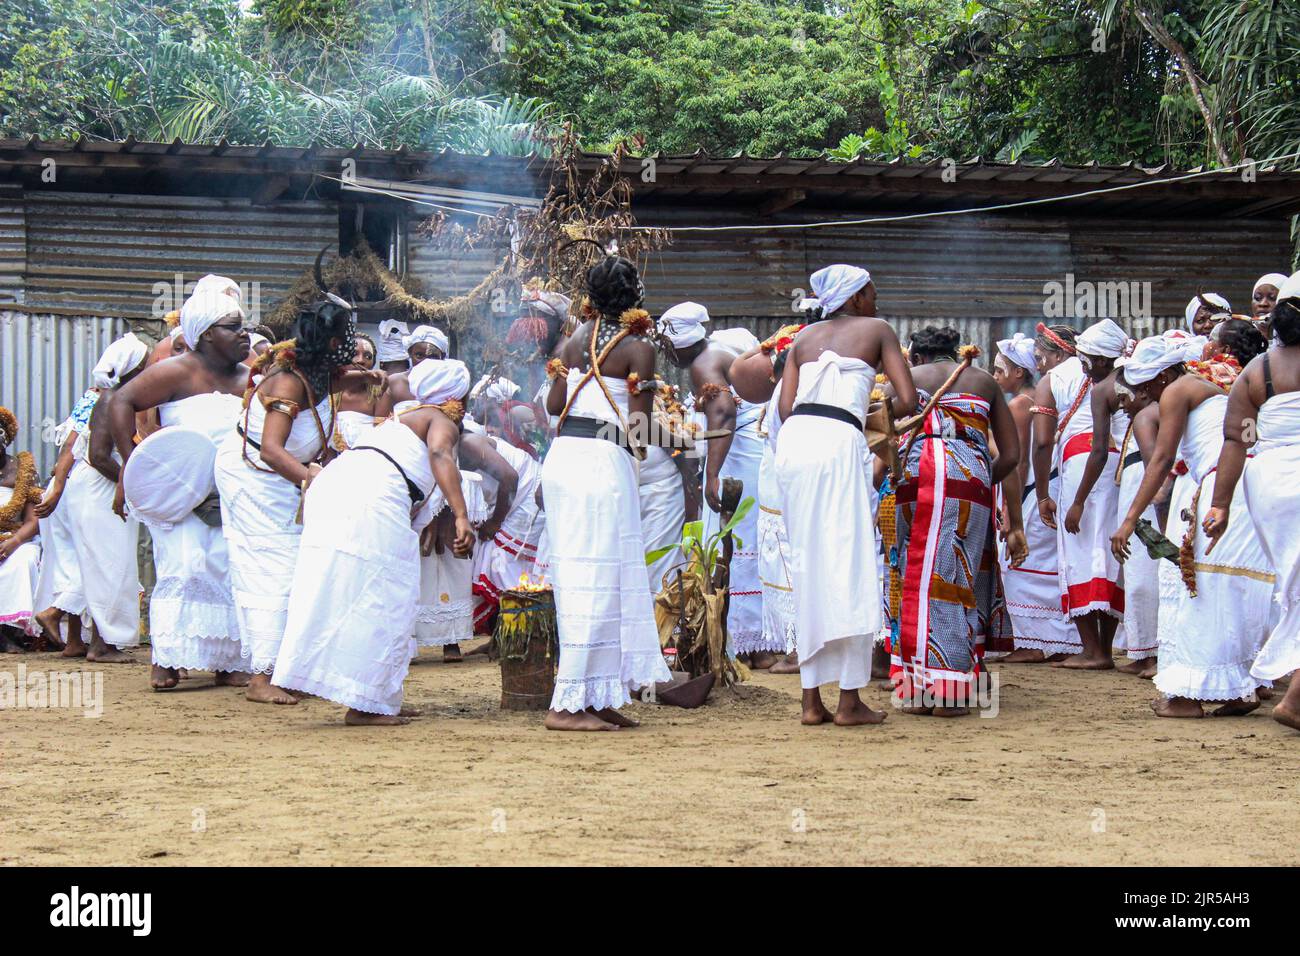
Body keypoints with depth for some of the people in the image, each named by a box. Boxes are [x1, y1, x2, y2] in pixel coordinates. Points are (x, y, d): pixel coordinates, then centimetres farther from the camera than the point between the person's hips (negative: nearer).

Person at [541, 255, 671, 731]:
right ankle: (568, 703, -7)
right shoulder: (638, 346, -4)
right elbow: (640, 421, -8)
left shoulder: (575, 339, 12)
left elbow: (553, 404, 7)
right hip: (603, 460, -7)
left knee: (578, 576, 11)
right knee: (596, 580, -5)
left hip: (562, 455, 7)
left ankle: (595, 697, 15)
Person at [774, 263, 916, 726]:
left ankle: (811, 700, 9)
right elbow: (908, 399, 3)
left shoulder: (804, 338, 24)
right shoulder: (877, 330, 12)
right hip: (839, 443, -5)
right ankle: (850, 701, -4)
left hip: (792, 440, 5)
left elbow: (785, 406, 13)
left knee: (807, 566, 10)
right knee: (850, 566, -2)